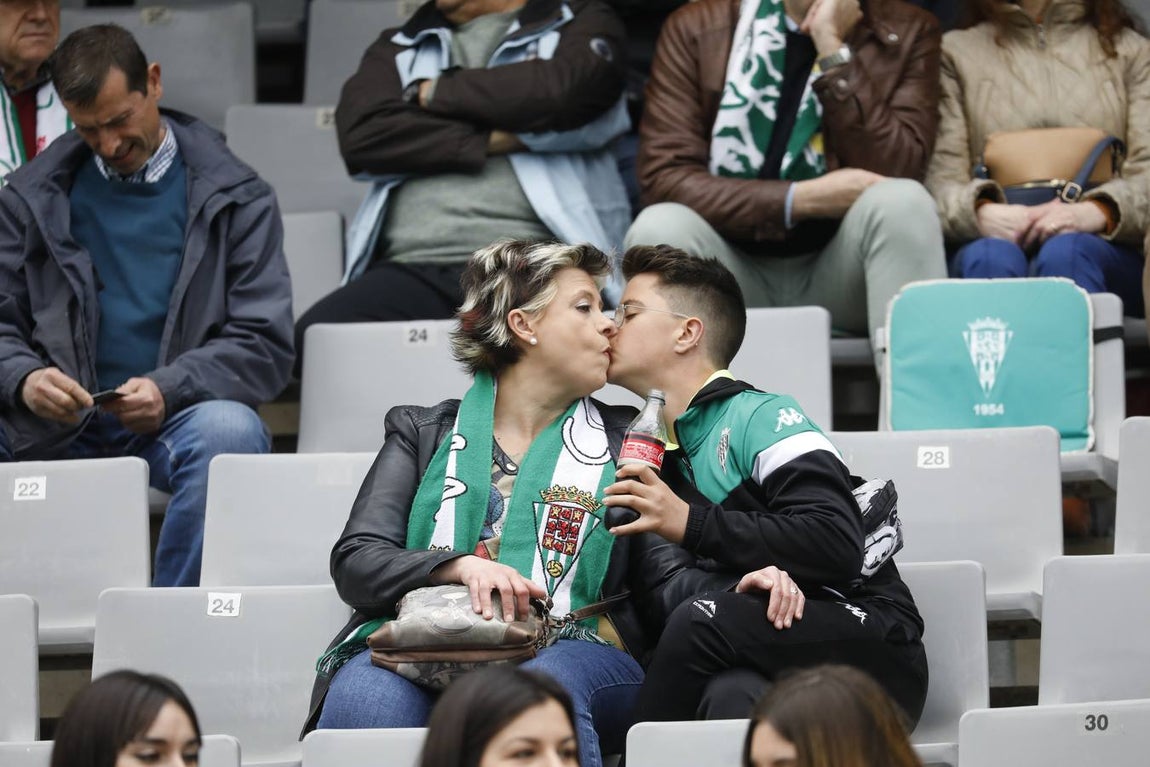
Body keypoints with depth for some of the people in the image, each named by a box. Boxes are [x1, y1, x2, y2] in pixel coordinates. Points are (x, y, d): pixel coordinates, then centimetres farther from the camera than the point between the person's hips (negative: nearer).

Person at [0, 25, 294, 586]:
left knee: (229, 430, -37)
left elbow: (266, 348, 1)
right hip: (58, 425, 1)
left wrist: (168, 389, -17)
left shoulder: (235, 198, 6)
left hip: (172, 420, -1)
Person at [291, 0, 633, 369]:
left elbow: (567, 90, -5)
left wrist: (434, 92, 7)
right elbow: (361, 133, 6)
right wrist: (498, 140, 0)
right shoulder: (398, 47, 27)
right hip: (413, 267, 3)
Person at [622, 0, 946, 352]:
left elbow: (893, 176, -13)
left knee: (902, 203, -29)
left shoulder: (907, 31, 1)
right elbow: (662, 177, -10)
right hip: (731, 266, 0)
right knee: (659, 228, -30)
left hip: (843, 273, 0)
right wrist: (800, 200, -20)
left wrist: (832, 46, -17)